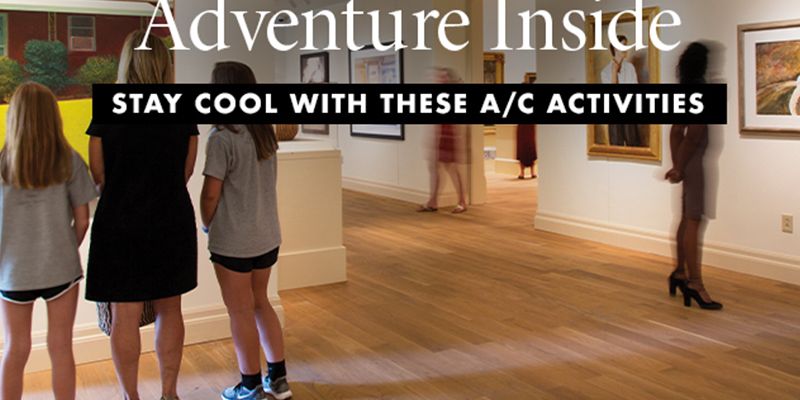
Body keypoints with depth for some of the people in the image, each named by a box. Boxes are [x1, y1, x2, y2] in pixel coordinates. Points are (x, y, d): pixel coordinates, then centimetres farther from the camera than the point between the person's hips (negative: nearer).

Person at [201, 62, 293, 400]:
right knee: (260, 303, 21)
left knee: (241, 313, 7)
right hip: (267, 236, 7)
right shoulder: (265, 132, 4)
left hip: (233, 242, -7)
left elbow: (211, 194, -17)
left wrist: (207, 225, 3)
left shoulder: (222, 138, -18)